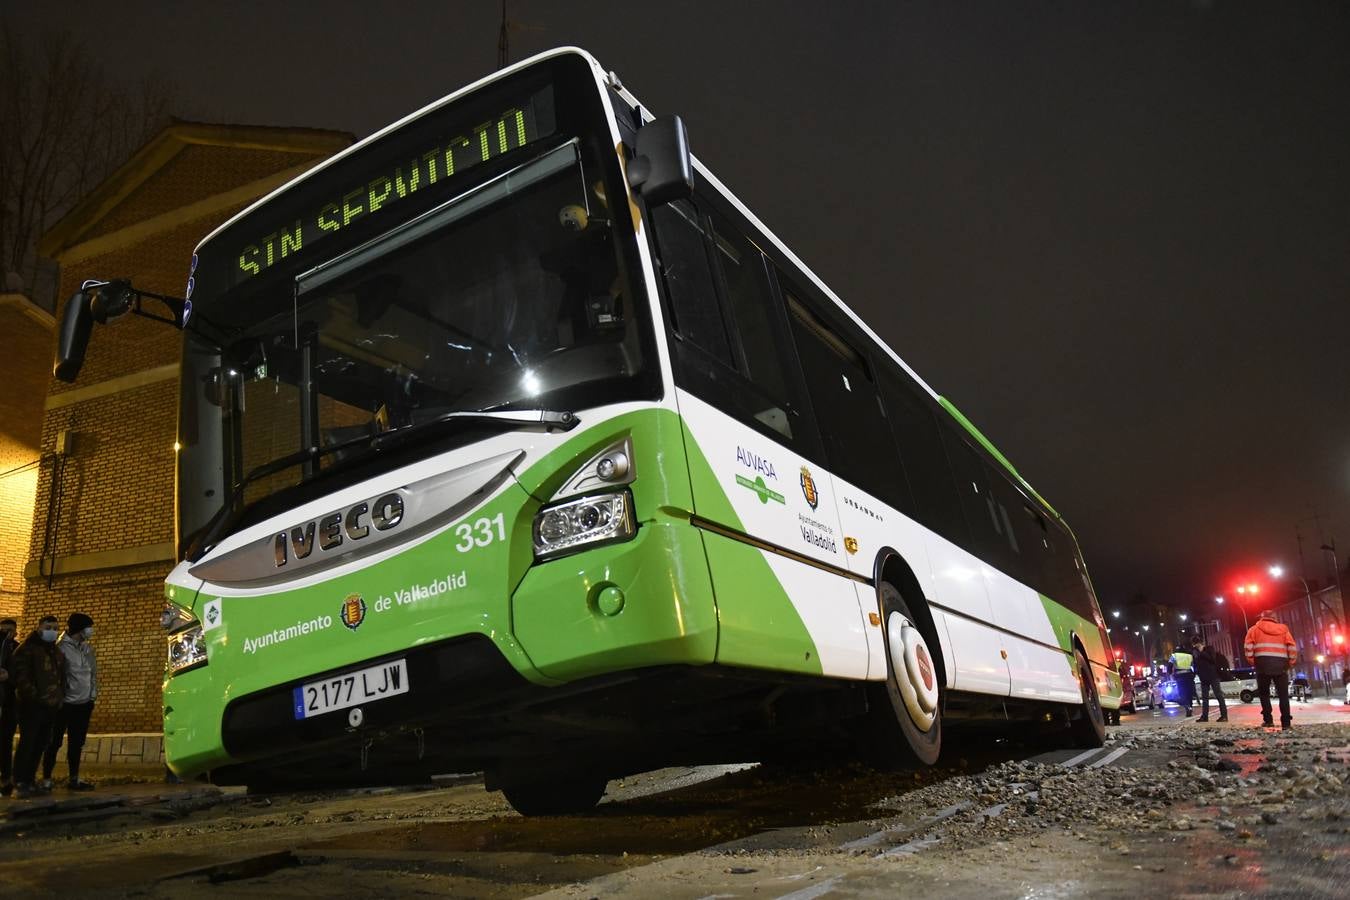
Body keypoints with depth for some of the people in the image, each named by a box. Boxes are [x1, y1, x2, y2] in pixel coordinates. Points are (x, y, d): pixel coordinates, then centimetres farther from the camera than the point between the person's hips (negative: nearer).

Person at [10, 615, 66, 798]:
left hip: (51, 706, 7)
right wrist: (33, 695, -19)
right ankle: (19, 784, -2)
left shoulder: (57, 651, 18)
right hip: (32, 705, -7)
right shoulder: (27, 649, -4)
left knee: (41, 743, 9)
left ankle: (29, 781, 17)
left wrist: (60, 697, 13)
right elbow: (21, 675, -12)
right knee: (27, 743, -7)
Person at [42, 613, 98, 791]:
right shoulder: (61, 647, -10)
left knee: (77, 743, 12)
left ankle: (74, 779, 19)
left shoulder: (87, 648, 10)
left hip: (84, 703, 6)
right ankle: (46, 779, 12)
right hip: (65, 704, -6)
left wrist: (93, 693, 9)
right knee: (54, 742, 3)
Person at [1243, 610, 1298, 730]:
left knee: (1264, 693, 12)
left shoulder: (1255, 629, 11)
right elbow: (1292, 647, 5)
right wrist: (1291, 663, 11)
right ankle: (1286, 723, 0)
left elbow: (1248, 645, -2)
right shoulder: (1283, 629, 16)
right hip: (1281, 664, 1)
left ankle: (1268, 720, 7)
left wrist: (1251, 660, 7)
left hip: (1263, 663, -1)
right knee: (1283, 694, 5)